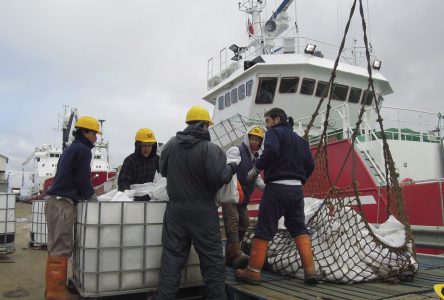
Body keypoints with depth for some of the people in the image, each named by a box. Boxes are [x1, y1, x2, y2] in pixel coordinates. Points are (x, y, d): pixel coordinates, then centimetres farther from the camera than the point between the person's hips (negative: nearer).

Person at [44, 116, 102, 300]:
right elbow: (83, 181, -11)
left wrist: (87, 193, 19)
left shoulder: (71, 149, 22)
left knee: (57, 248, 13)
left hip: (55, 201, 10)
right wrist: (92, 195, 5)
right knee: (60, 249, -7)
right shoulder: (83, 150, -8)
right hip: (63, 203, -10)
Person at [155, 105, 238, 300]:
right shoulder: (210, 149, -16)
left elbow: (163, 170, 13)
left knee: (172, 256, 11)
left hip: (175, 208, 5)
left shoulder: (171, 144, 2)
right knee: (212, 258, 8)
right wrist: (230, 168, -1)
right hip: (203, 211, -4)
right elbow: (219, 178, -21)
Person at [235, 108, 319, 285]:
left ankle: (253, 272, 4)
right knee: (299, 229, 13)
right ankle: (310, 271, 7)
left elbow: (271, 150, -22)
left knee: (264, 229, -1)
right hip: (297, 189, 7)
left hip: (277, 187, -7)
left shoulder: (274, 132, -1)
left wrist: (256, 169, -12)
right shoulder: (299, 139, 20)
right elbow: (310, 164, 13)